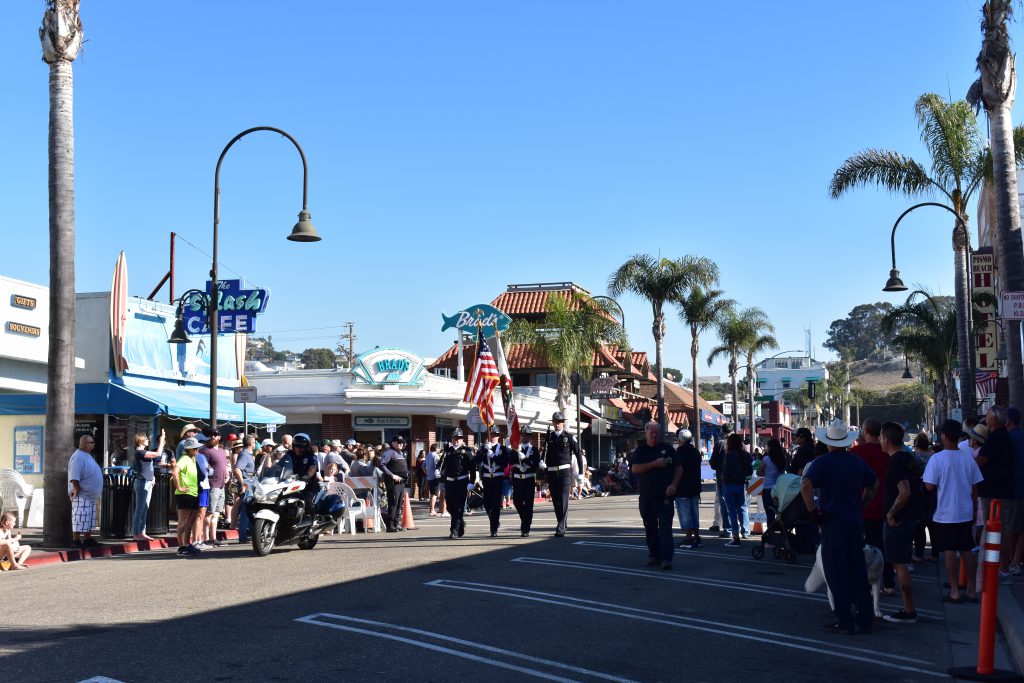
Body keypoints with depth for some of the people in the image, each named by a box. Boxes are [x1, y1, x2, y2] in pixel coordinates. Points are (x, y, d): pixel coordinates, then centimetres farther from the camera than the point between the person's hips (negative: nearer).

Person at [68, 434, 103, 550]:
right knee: (80, 519, -7)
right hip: (82, 496, -10)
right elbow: (74, 476, -25)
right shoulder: (78, 457, -17)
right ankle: (76, 541, -3)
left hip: (90, 495, 10)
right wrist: (77, 489, -24)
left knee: (89, 519, 14)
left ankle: (88, 539, 20)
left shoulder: (87, 456, 16)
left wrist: (98, 491, 23)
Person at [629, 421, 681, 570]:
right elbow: (635, 469, -8)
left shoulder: (667, 449, 7)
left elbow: (679, 468, 8)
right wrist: (655, 464, -16)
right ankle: (654, 555, 20)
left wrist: (673, 485, -6)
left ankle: (666, 558, -14)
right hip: (646, 496, 2)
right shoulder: (640, 451, 6)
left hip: (665, 496, -2)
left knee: (665, 527, -10)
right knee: (650, 527, 8)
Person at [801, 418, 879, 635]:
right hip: (856, 520, 5)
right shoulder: (857, 461, 8)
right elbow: (874, 484, 21)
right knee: (858, 571, 13)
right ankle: (866, 619, 17)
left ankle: (844, 622, 4)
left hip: (833, 521, -5)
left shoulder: (822, 462, -11)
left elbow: (806, 486, -24)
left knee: (837, 574, 2)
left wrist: (813, 511, -14)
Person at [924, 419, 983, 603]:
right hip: (965, 514, 4)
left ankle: (955, 592, 7)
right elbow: (975, 488, 4)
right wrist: (974, 509, 15)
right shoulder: (968, 459, -1)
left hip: (945, 515, -4)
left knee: (949, 552, 3)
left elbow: (929, 486, -17)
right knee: (967, 551, 13)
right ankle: (972, 590, 18)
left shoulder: (937, 459, -15)